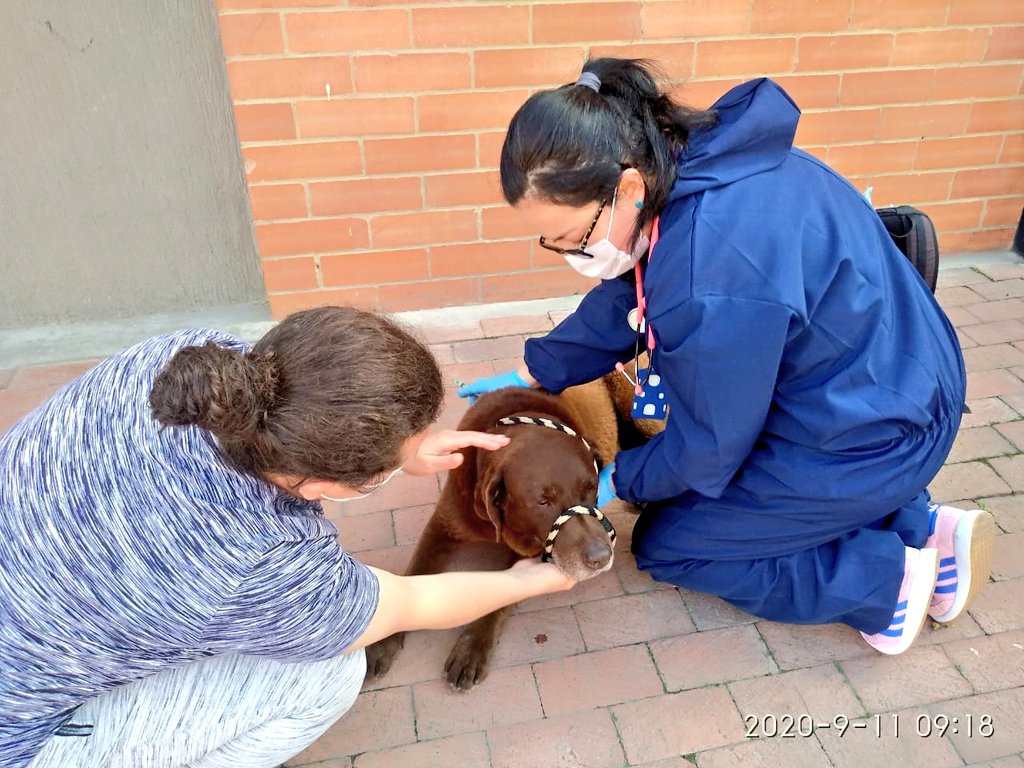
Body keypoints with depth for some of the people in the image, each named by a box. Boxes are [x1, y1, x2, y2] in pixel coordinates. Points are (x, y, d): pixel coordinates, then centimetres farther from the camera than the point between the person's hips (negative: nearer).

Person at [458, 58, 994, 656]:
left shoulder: (714, 271, -35)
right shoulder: (675, 165, -8)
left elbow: (711, 444, -20)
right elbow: (624, 299, 7)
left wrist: (620, 481, -2)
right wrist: (531, 374, 10)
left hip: (866, 441, -8)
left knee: (665, 546, 4)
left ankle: (888, 574, 4)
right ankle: (918, 526, 16)